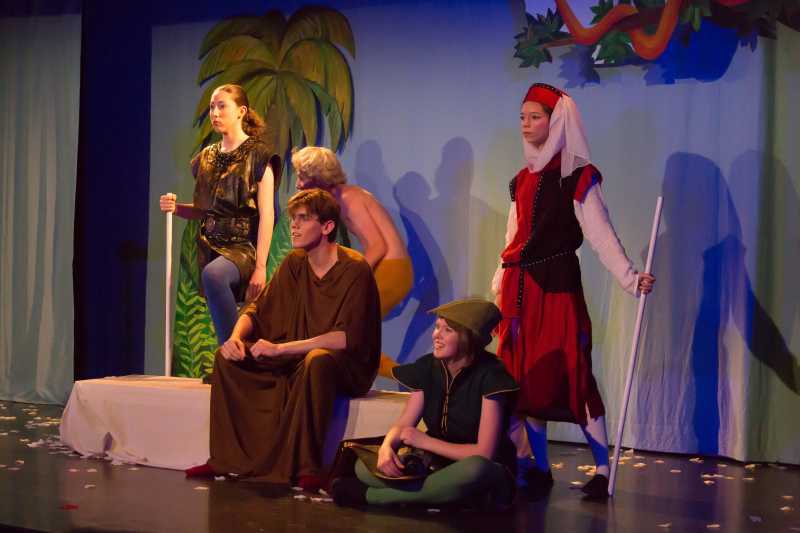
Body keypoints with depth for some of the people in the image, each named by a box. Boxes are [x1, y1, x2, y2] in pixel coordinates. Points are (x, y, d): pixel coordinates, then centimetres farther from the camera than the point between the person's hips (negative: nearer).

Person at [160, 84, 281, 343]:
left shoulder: (258, 156, -5)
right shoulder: (206, 158, 14)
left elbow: (266, 215, -11)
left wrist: (260, 267, -17)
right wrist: (177, 207, 1)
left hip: (243, 246, -7)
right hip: (210, 245, 7)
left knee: (213, 274, -36)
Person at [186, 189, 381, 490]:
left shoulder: (354, 269, -17)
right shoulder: (294, 264, 4)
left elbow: (347, 338, -27)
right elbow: (257, 310, 9)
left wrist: (281, 348, -29)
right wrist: (236, 337, -15)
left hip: (347, 367, -7)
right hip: (296, 362, 7)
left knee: (316, 361, -40)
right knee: (227, 357, -6)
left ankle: (307, 468, -32)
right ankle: (226, 459, -5)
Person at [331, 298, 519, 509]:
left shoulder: (490, 375, -18)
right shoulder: (428, 366, -1)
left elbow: (484, 453, -20)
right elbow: (402, 425, 2)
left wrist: (425, 441, -17)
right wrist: (386, 447, -22)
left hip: (486, 471, -4)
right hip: (437, 463, 4)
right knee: (364, 466, -12)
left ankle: (369, 495, -27)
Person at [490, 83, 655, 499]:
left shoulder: (577, 177, -5)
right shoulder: (522, 179, 16)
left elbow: (600, 233, -13)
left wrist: (630, 277, -26)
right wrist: (499, 291, 19)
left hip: (558, 285, -7)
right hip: (520, 288, 7)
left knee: (569, 374, -10)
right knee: (525, 376, 5)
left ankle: (603, 469, -3)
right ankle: (540, 468, 13)